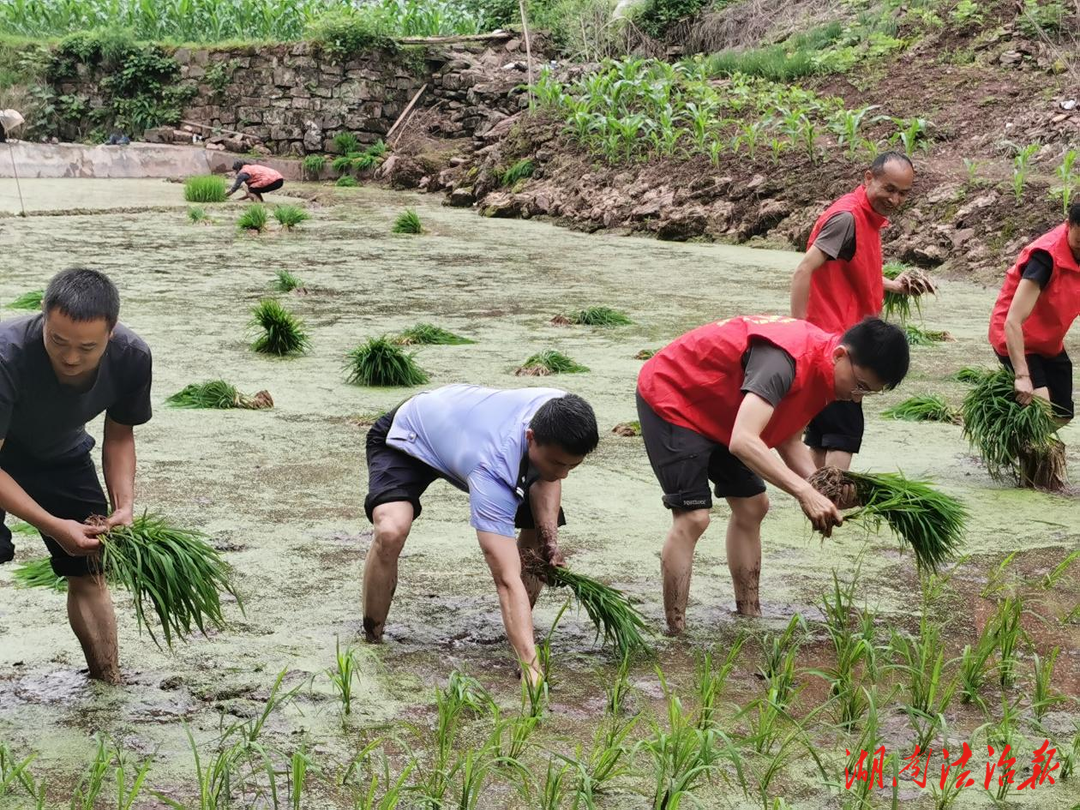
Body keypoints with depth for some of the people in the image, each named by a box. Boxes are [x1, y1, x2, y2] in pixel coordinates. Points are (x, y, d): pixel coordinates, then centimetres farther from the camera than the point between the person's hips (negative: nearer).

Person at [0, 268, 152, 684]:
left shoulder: (132, 357, -26)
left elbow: (119, 435, -6)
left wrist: (124, 505, -21)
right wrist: (53, 526, -39)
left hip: (61, 455, 4)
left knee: (89, 572, 4)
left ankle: (110, 686, 16)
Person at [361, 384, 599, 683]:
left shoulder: (558, 414, -30)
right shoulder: (492, 471, -47)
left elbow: (545, 477, -7)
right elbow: (508, 580, -51)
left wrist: (549, 537, -25)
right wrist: (531, 668, -57)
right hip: (405, 436, -7)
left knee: (540, 526, -6)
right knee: (391, 531, -33)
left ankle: (518, 634, 12)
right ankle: (371, 641, -11)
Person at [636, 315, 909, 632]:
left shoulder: (821, 368, -5)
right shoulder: (786, 359, -35)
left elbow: (788, 440, 3)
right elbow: (743, 441, -44)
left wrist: (822, 491, -13)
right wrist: (804, 493, -45)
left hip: (715, 411, 10)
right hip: (669, 397, -10)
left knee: (752, 506, 10)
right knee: (692, 517, -17)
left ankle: (750, 619, 18)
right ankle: (675, 636, -12)